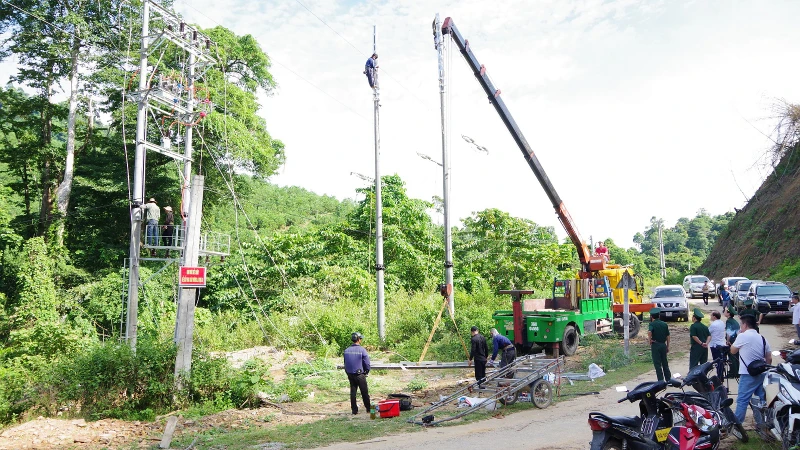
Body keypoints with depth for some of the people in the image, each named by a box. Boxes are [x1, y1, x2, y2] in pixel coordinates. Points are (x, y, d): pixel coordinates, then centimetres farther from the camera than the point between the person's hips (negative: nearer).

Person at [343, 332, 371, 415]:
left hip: (350, 375, 5)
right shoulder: (362, 350, -15)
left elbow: (345, 363, 8)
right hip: (360, 374, -5)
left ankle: (354, 410, 14)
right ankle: (368, 408, 17)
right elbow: (367, 363, -11)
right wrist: (366, 372, 6)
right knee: (364, 392, 8)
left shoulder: (346, 350, 1)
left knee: (353, 392, 11)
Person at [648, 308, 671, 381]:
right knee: (665, 363, 15)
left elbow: (649, 332, -29)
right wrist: (668, 346, 17)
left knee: (657, 364, 1)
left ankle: (661, 380, 1)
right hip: (663, 344, 5)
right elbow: (668, 336, 10)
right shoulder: (664, 324, 8)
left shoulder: (652, 324, -9)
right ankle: (668, 379, 20)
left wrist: (650, 340, -14)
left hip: (655, 345, -5)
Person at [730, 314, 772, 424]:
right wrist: (765, 369, 23)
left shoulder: (743, 336, -11)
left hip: (748, 375, -7)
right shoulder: (762, 338, 11)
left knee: (742, 400, -6)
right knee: (763, 400, 13)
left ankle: (736, 424, -6)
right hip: (762, 374, 7)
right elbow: (769, 359, 11)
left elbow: (733, 351, 2)